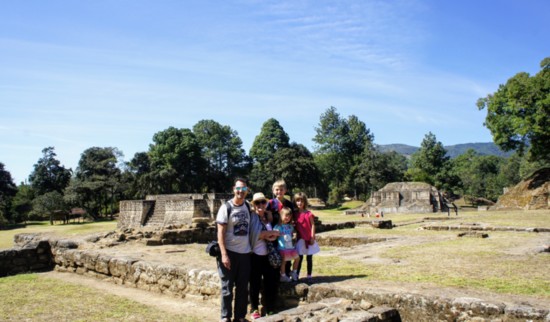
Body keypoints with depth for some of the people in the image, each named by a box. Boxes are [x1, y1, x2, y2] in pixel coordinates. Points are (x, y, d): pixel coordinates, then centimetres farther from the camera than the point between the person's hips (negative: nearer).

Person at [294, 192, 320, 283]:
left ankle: (309, 276, 13)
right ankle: (296, 275, 14)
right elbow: (295, 226, 9)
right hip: (300, 239, 3)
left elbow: (312, 225, -7)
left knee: (309, 258, 6)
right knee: (299, 258, 8)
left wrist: (312, 237, -11)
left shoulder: (308, 214, -7)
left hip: (309, 239, -2)